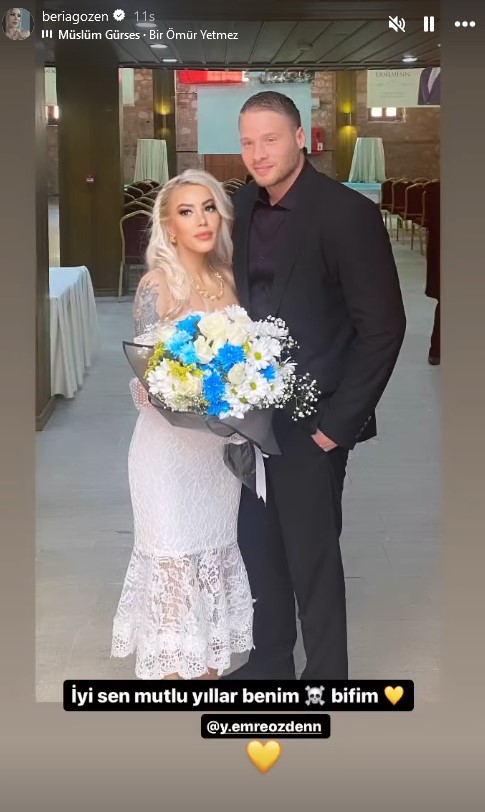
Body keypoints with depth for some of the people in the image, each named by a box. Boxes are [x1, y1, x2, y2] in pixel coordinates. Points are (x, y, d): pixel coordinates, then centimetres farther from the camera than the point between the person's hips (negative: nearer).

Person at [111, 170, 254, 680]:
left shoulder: (227, 280, 4)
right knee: (174, 563, 3)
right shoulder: (157, 285, -12)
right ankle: (174, 671, 16)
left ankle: (209, 669, 28)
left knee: (214, 556, 14)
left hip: (220, 444, 6)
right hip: (171, 447, -6)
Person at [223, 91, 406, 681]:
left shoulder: (348, 213, -15)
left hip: (310, 422, -6)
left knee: (312, 555, 6)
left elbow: (383, 325, -15)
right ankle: (270, 659, 37)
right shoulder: (241, 207, 4)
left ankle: (325, 677, 25)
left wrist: (339, 421, -16)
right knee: (258, 545, 17)